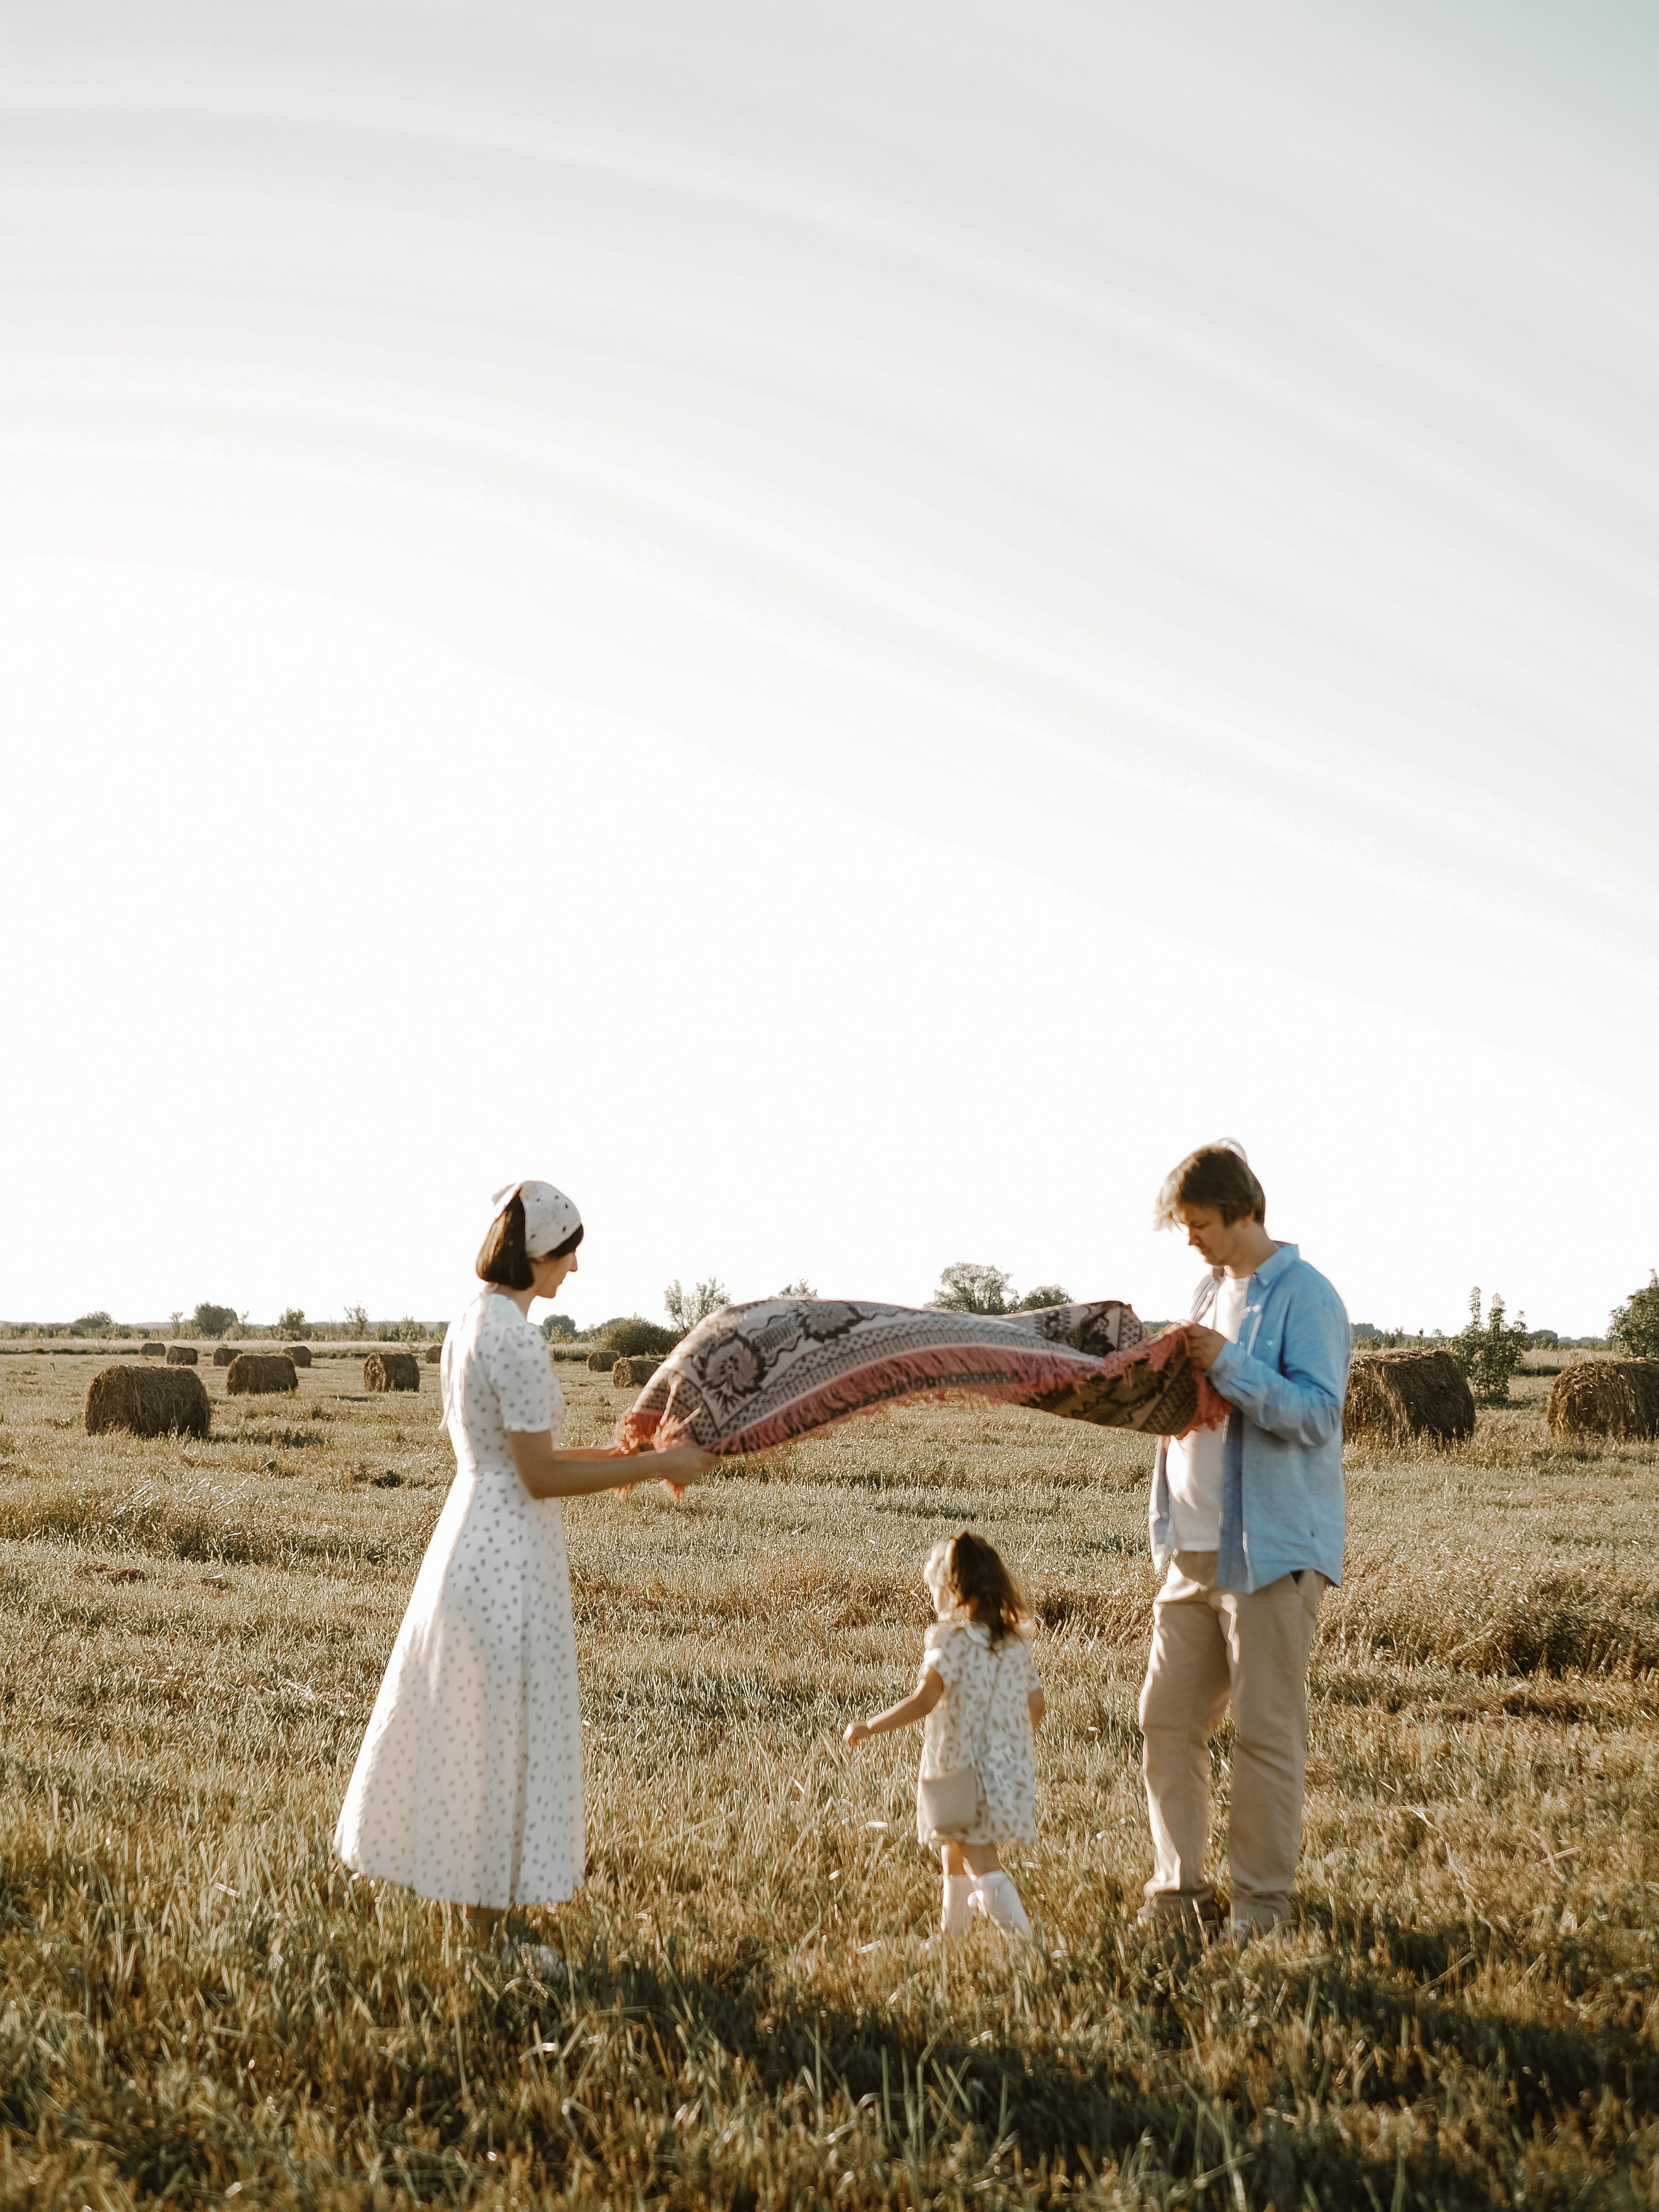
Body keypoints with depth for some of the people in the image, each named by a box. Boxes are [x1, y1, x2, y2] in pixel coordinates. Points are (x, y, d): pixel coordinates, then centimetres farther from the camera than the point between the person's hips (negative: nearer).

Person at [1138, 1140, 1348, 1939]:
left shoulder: (1305, 1296, -9)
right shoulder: (1211, 1290, 16)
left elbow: (1316, 1414, -17)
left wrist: (1229, 1366, -24)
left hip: (1271, 1550, -8)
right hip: (1194, 1546, 8)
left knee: (1266, 1728, -1)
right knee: (1166, 1716, 7)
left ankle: (1263, 1896, 9)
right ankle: (1179, 1885, 16)